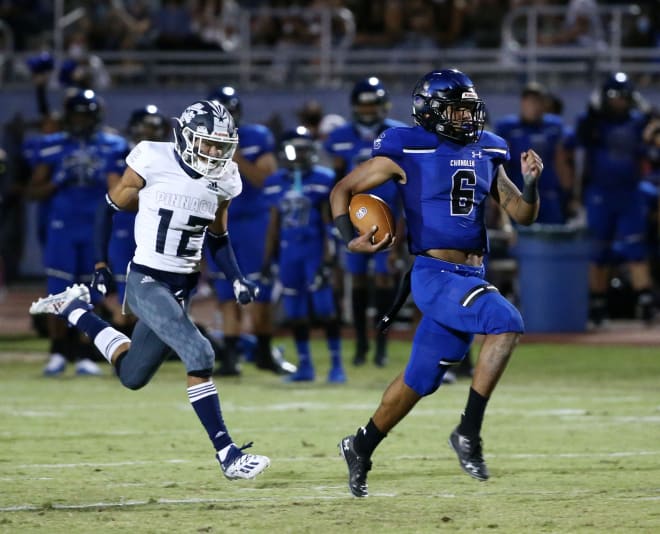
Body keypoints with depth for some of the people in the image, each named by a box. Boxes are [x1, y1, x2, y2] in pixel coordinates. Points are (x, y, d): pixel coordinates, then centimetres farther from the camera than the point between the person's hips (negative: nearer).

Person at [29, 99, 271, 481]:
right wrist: (101, 265, -3)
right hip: (147, 283, -7)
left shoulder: (222, 181, 3)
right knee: (199, 354, -23)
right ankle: (228, 454, -18)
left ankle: (72, 308, 37)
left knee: (133, 376, 16)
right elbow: (113, 209, -2)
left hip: (183, 288, 7)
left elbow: (218, 239, 15)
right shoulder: (154, 163, -14)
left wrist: (238, 281, 2)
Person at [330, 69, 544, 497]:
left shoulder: (484, 154, 12)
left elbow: (524, 215, 14)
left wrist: (532, 181, -6)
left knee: (421, 379, 13)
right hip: (434, 274, -6)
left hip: (471, 279, 6)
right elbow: (343, 190, 3)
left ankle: (362, 448, 33)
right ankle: (469, 433, -22)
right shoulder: (407, 152, -5)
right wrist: (351, 239, -12)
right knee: (506, 322, -28)